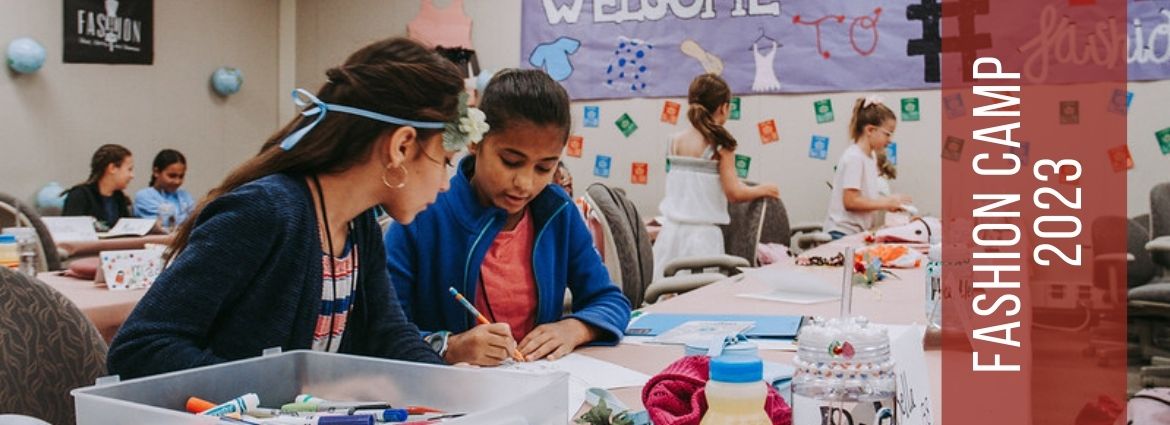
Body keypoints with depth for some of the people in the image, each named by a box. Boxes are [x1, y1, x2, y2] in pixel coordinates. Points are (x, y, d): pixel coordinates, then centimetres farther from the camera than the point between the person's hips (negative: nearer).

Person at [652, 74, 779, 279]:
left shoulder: (676, 141, 6)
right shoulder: (720, 145, -9)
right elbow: (734, 193, -10)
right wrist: (763, 189, 8)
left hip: (672, 229, 5)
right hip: (703, 233, -5)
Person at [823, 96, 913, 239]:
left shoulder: (871, 156, 12)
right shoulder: (854, 158, -13)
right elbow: (850, 201, -19)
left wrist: (892, 203, 2)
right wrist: (887, 202, -13)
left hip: (861, 232, 8)